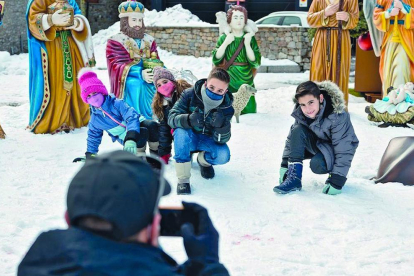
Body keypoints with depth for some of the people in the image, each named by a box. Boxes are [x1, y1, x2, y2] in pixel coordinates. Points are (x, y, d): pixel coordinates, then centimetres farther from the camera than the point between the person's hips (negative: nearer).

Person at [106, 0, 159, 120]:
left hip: (149, 83, 4)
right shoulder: (115, 42, 6)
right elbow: (116, 67, -6)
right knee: (134, 85, -33)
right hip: (129, 84, -4)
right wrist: (140, 74, -21)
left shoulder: (149, 41, 21)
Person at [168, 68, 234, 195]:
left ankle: (203, 161, 11)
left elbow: (221, 140, -21)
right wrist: (189, 120, -51)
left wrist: (221, 125, -45)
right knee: (181, 131, -36)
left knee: (223, 155, -29)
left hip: (208, 140, 2)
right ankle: (183, 179, -27)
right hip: (189, 139, -1)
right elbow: (172, 117, -29)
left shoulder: (227, 108, -18)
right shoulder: (190, 95, -22)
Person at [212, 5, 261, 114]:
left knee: (249, 114, -3)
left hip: (246, 84, 0)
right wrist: (225, 43, -14)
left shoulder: (250, 39, 1)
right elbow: (216, 60, -7)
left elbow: (255, 63, -8)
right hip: (228, 83, 0)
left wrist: (247, 44, -15)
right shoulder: (224, 38, 3)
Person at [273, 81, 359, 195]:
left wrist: (337, 181, -31)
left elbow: (344, 150, -30)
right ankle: (294, 178, -23)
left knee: (317, 164, -35)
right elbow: (291, 139, -2)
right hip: (317, 144, 5)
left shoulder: (338, 116, -31)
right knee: (297, 130, -23)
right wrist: (285, 164, -8)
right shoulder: (300, 113, -15)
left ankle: (333, 172, 0)